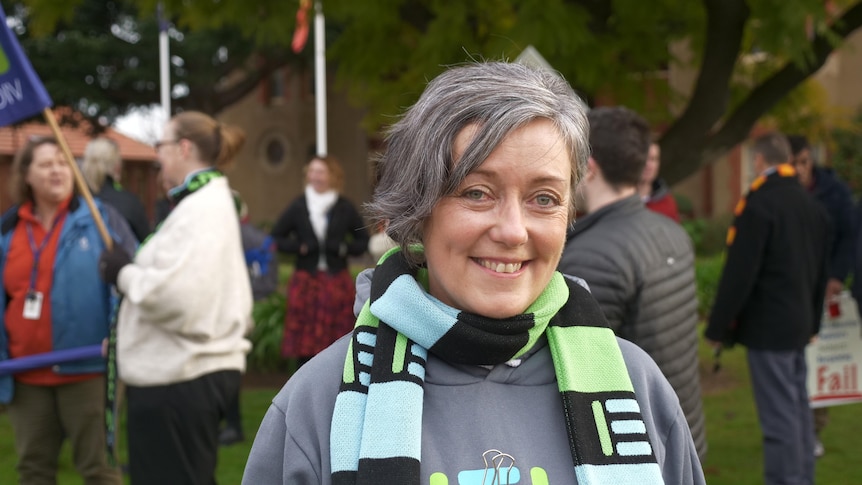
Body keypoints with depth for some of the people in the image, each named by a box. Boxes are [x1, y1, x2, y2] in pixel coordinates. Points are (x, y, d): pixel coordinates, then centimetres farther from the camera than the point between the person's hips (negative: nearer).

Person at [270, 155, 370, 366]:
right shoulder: (298, 207, 5)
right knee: (304, 340, -2)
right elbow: (275, 238, 10)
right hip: (306, 279, 0)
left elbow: (363, 241, 13)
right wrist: (299, 247, -6)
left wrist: (345, 248, -7)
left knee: (337, 336, -1)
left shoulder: (345, 208, 6)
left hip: (337, 280, 0)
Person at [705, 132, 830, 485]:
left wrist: (718, 327, -12)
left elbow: (738, 273, -18)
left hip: (767, 326, -8)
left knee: (779, 416, -6)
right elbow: (821, 272, 18)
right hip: (799, 324, 8)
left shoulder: (758, 203, -15)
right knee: (797, 408, 15)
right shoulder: (812, 205, 11)